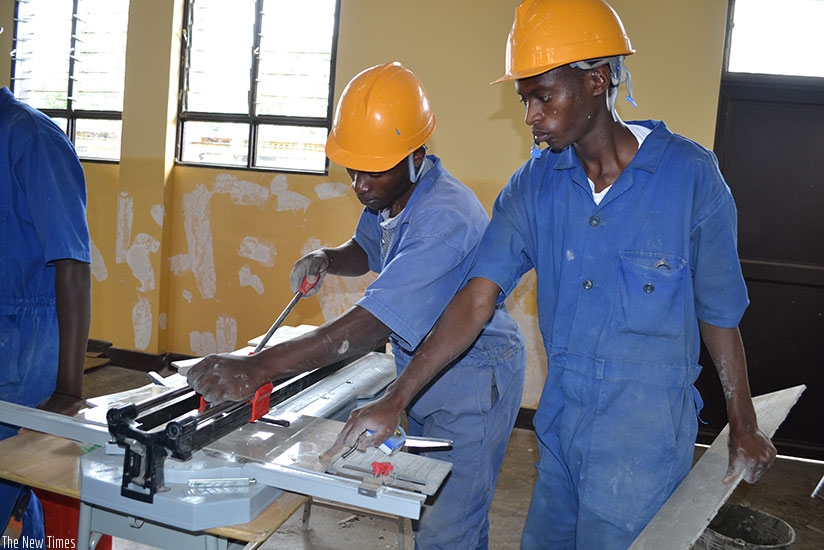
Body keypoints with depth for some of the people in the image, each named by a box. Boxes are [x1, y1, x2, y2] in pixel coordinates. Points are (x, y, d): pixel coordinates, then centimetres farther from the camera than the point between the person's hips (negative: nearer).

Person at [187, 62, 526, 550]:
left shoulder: (444, 220, -32)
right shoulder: (388, 194, -3)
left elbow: (372, 325, -40)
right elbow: (365, 251, 18)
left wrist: (257, 370, -45)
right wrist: (326, 260, -6)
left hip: (473, 377, -9)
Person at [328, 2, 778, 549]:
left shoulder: (690, 174, -12)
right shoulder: (535, 183, -2)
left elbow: (719, 311, -3)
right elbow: (478, 298, -7)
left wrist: (744, 426, 7)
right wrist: (395, 400, -13)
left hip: (644, 432, -4)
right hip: (560, 419, 4)